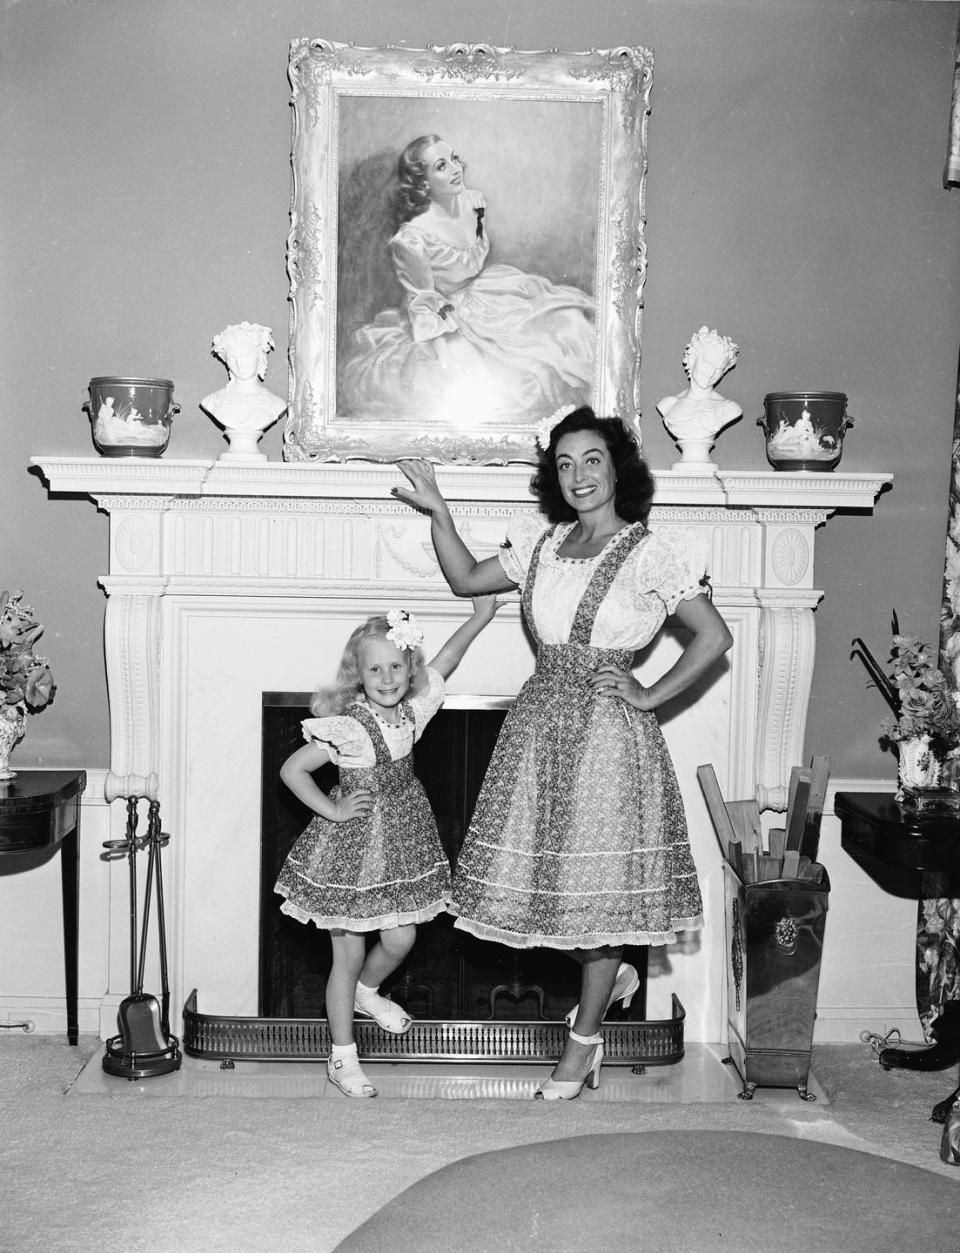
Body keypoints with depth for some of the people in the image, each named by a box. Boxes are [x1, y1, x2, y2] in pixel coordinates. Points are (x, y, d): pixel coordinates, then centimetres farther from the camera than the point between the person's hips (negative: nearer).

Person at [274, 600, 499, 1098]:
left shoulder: (413, 707, -4)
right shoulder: (346, 728, -23)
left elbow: (444, 660, 10)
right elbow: (291, 769, -19)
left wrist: (480, 616, 10)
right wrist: (332, 809, -17)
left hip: (401, 840, 6)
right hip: (351, 847, -6)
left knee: (401, 939, 11)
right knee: (349, 954, 2)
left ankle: (366, 992, 45)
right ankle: (342, 1059, 15)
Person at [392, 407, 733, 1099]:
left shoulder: (651, 555, -8)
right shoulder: (542, 544, 8)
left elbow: (715, 636, -6)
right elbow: (467, 578, 18)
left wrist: (650, 696, -8)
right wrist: (436, 508, 9)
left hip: (609, 734, -5)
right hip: (541, 724, 5)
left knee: (599, 882, 4)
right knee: (554, 876, 10)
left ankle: (584, 1037, 19)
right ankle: (612, 972, 38)